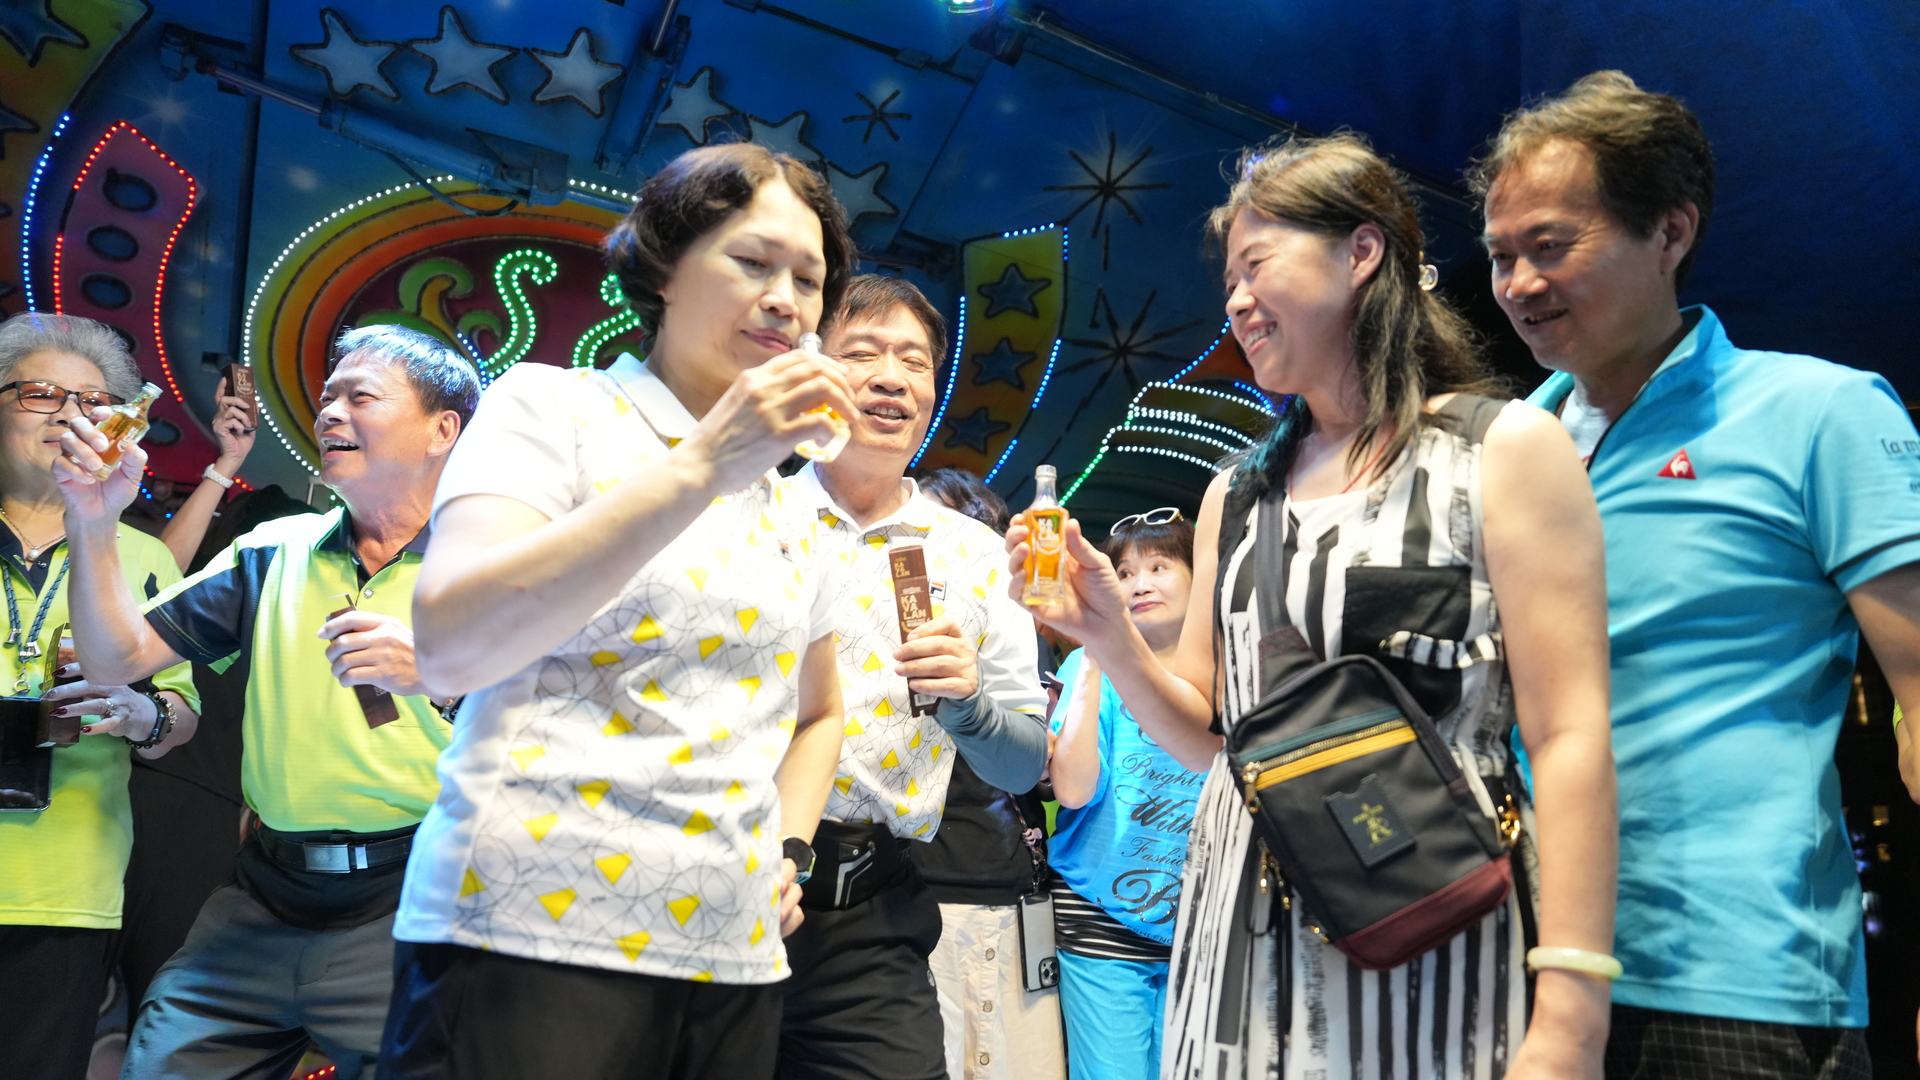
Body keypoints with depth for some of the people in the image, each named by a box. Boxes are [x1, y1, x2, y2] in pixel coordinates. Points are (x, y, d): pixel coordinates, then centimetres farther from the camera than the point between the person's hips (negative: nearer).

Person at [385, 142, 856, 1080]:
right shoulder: (551, 407, 0)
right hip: (530, 942, -6)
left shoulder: (790, 509, 18)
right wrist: (703, 466, -19)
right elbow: (448, 645, -17)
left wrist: (787, 848, 10)